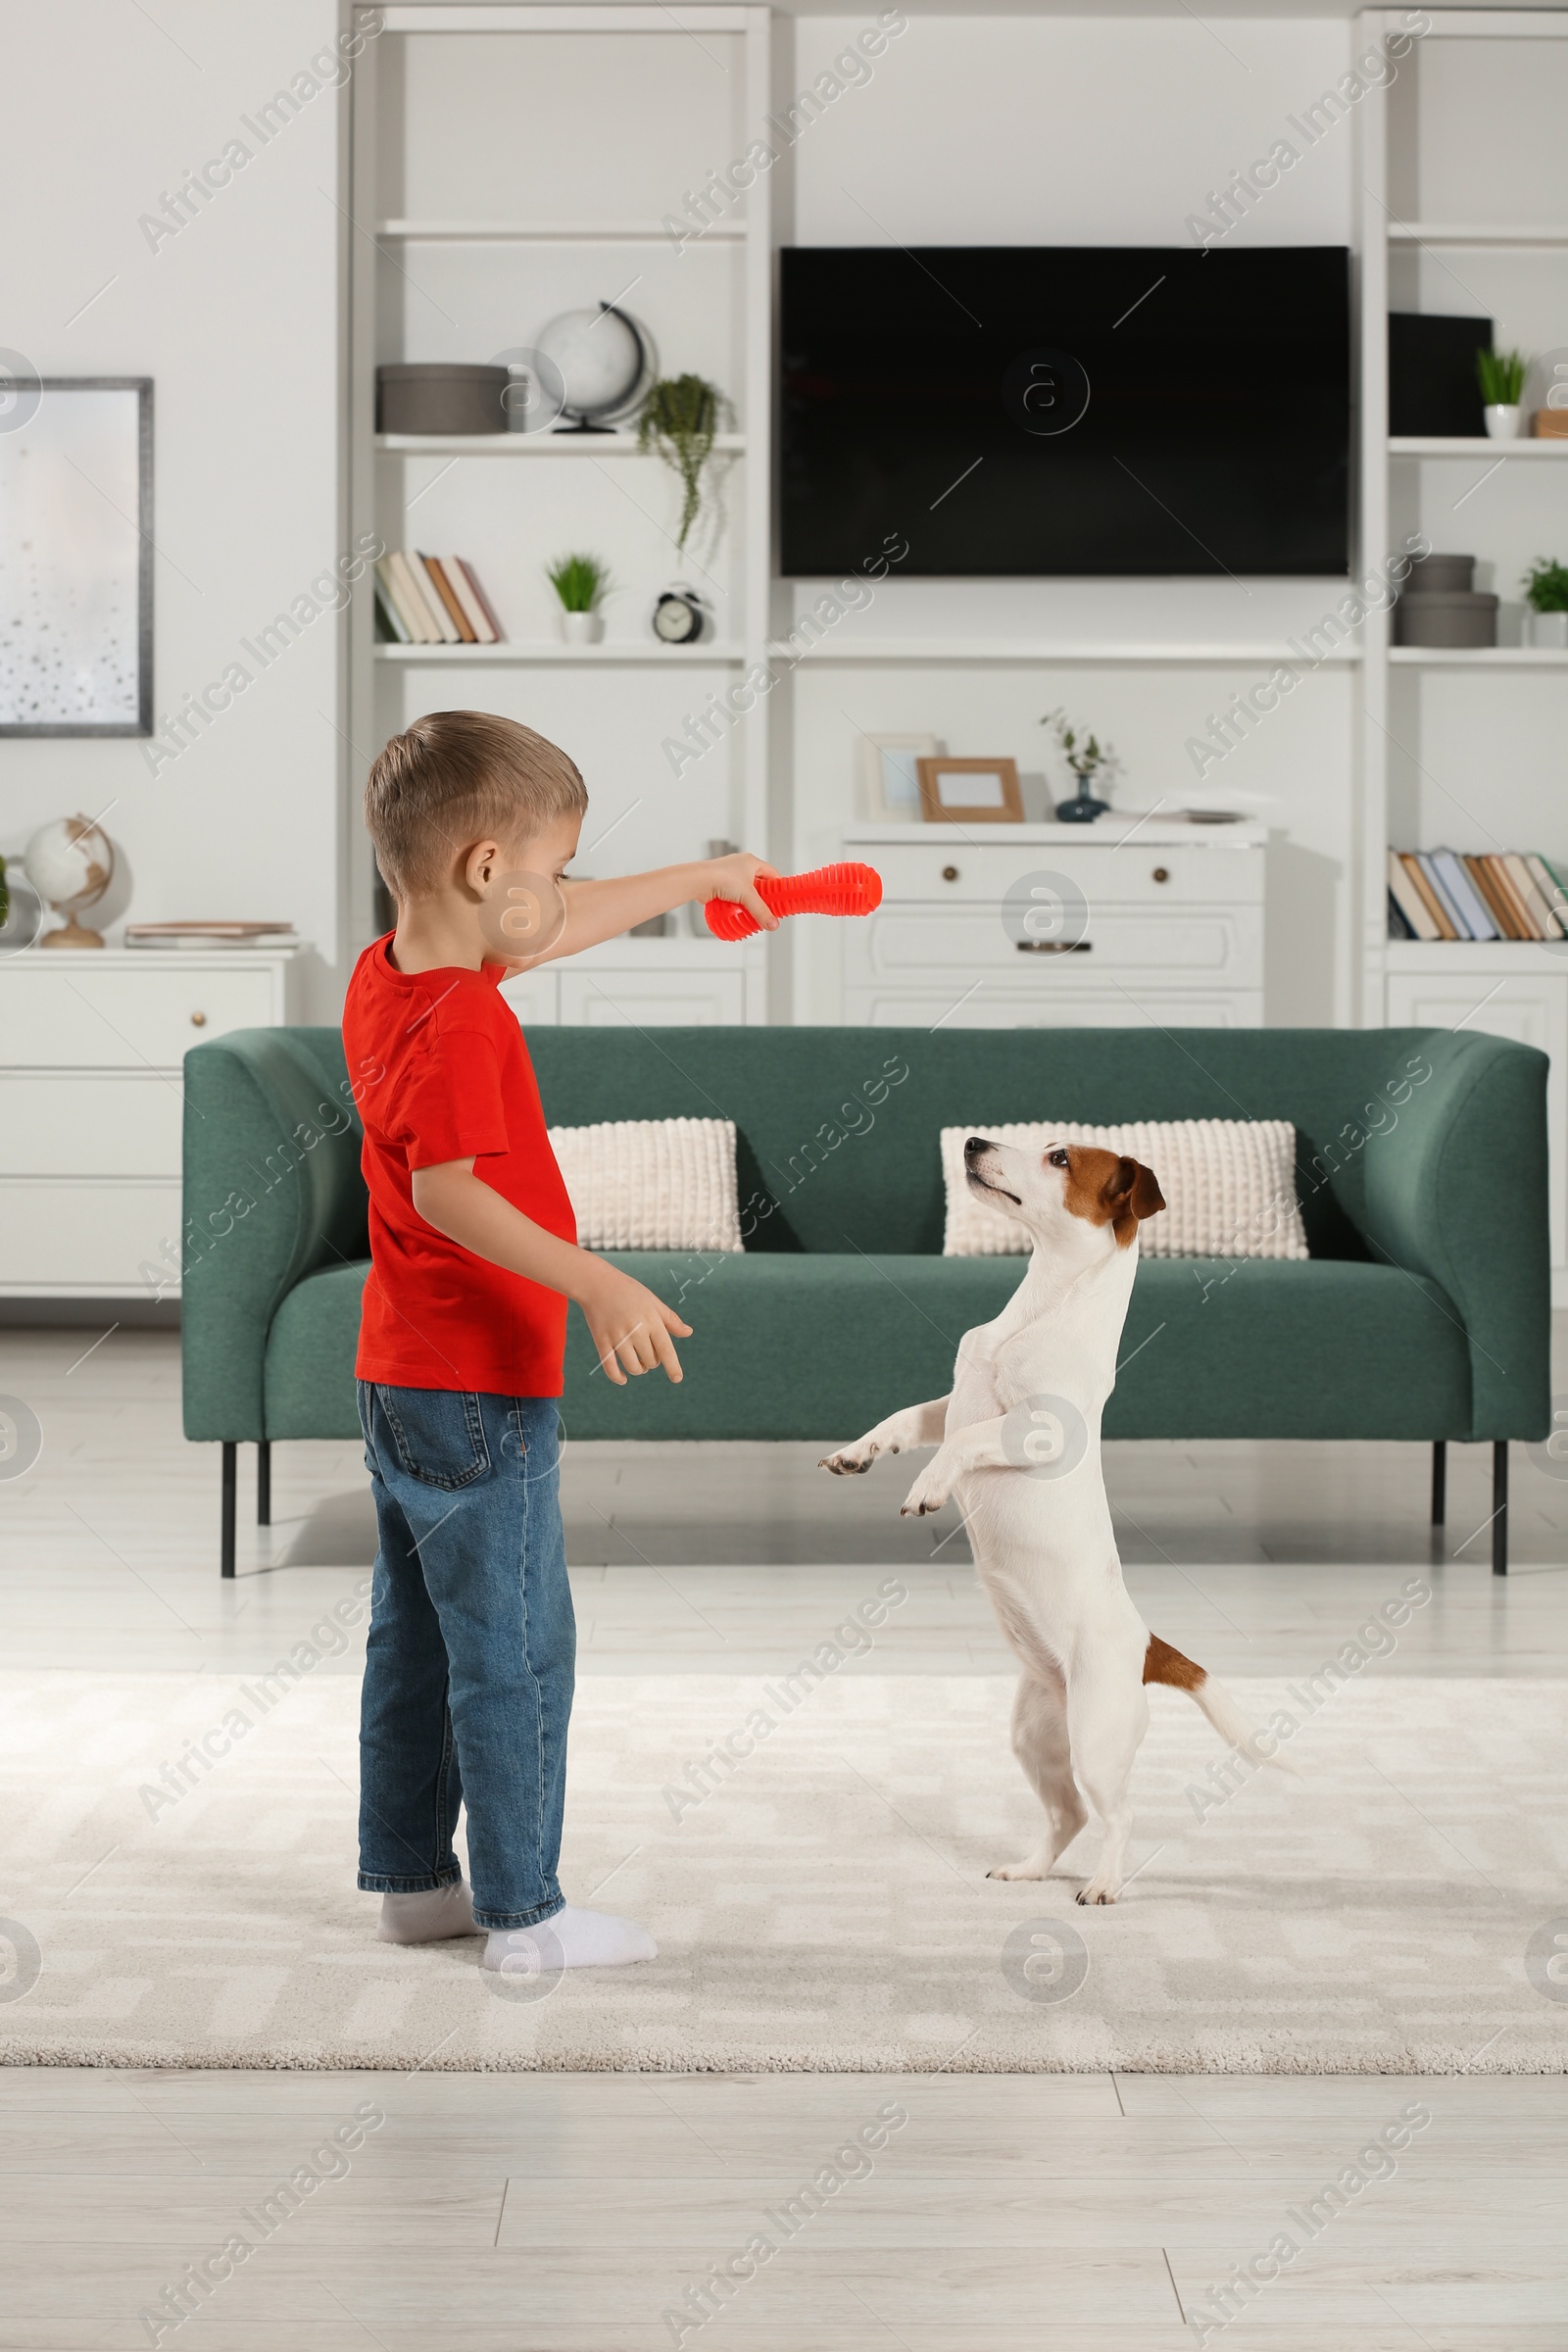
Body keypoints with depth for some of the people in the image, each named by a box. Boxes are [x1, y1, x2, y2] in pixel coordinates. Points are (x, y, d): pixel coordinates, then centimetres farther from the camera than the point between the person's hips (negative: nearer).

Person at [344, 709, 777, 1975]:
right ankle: (523, 1912, 6)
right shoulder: (459, 1022, -22)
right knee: (516, 1652, -1)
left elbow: (561, 927, 20)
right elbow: (446, 1192, -31)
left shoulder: (386, 976, 7)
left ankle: (411, 1877, 26)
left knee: (417, 1638, 16)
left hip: (401, 1379, 10)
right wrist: (595, 1284, -36)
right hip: (481, 1393, -10)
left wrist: (699, 879, 28)